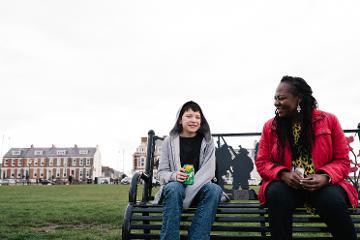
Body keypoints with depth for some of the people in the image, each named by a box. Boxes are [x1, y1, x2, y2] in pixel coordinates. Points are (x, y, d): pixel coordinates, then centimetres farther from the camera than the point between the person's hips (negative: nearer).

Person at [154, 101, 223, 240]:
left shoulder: (207, 142, 4)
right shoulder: (169, 141, 2)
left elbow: (209, 171, -7)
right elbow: (162, 172, 0)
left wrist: (190, 189, -23)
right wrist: (174, 176, -25)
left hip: (199, 187, 1)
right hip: (176, 186, -1)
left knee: (214, 189, -31)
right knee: (173, 188, -36)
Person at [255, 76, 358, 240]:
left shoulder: (329, 121, 0)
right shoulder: (270, 127, 3)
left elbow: (342, 161, 1)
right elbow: (262, 162, 4)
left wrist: (325, 177, -20)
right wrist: (283, 174, -17)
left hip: (322, 184, 0)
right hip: (285, 184, 1)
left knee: (334, 201, -33)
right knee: (277, 195, -34)